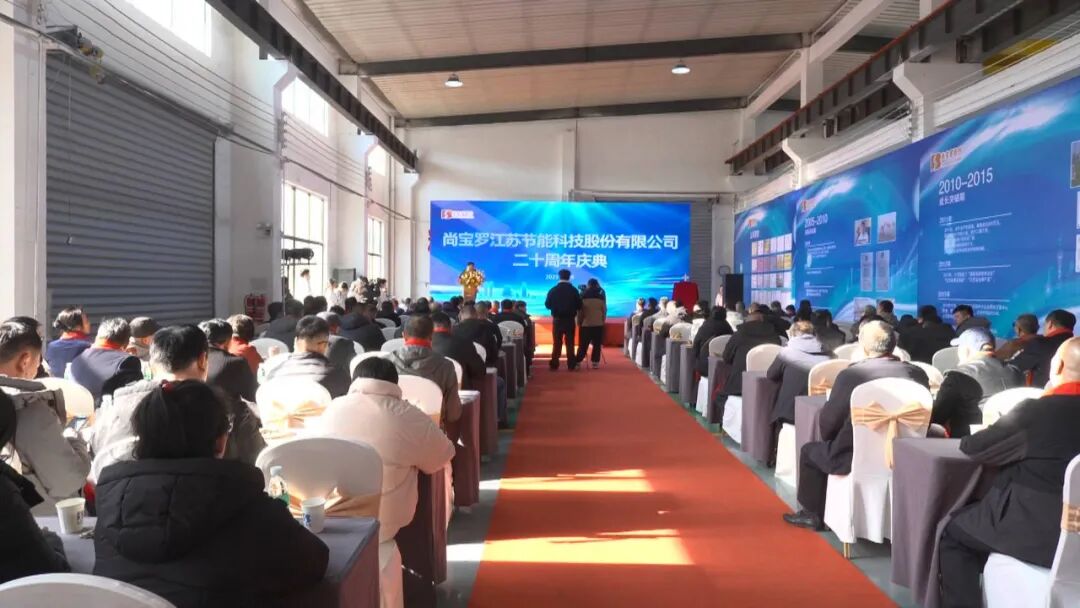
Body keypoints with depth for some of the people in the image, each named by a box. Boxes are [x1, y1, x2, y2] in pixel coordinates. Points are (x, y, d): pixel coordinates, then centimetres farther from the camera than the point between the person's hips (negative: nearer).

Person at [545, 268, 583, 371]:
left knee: (557, 343, 7)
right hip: (569, 320, -1)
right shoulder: (573, 290, -7)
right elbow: (579, 306, -4)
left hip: (557, 320, 1)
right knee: (570, 343, 5)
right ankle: (571, 365, 3)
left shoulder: (553, 290, -5)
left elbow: (547, 305, 1)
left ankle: (554, 364, 5)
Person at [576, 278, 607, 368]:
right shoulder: (601, 297, 0)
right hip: (598, 324, 0)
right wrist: (603, 320, 14)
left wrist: (579, 322, 7)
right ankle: (595, 362, 2)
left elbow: (579, 310, -2)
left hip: (586, 323, 0)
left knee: (583, 345, 3)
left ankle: (578, 362, 0)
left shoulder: (583, 296, -3)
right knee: (597, 345, 5)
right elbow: (604, 310, 3)